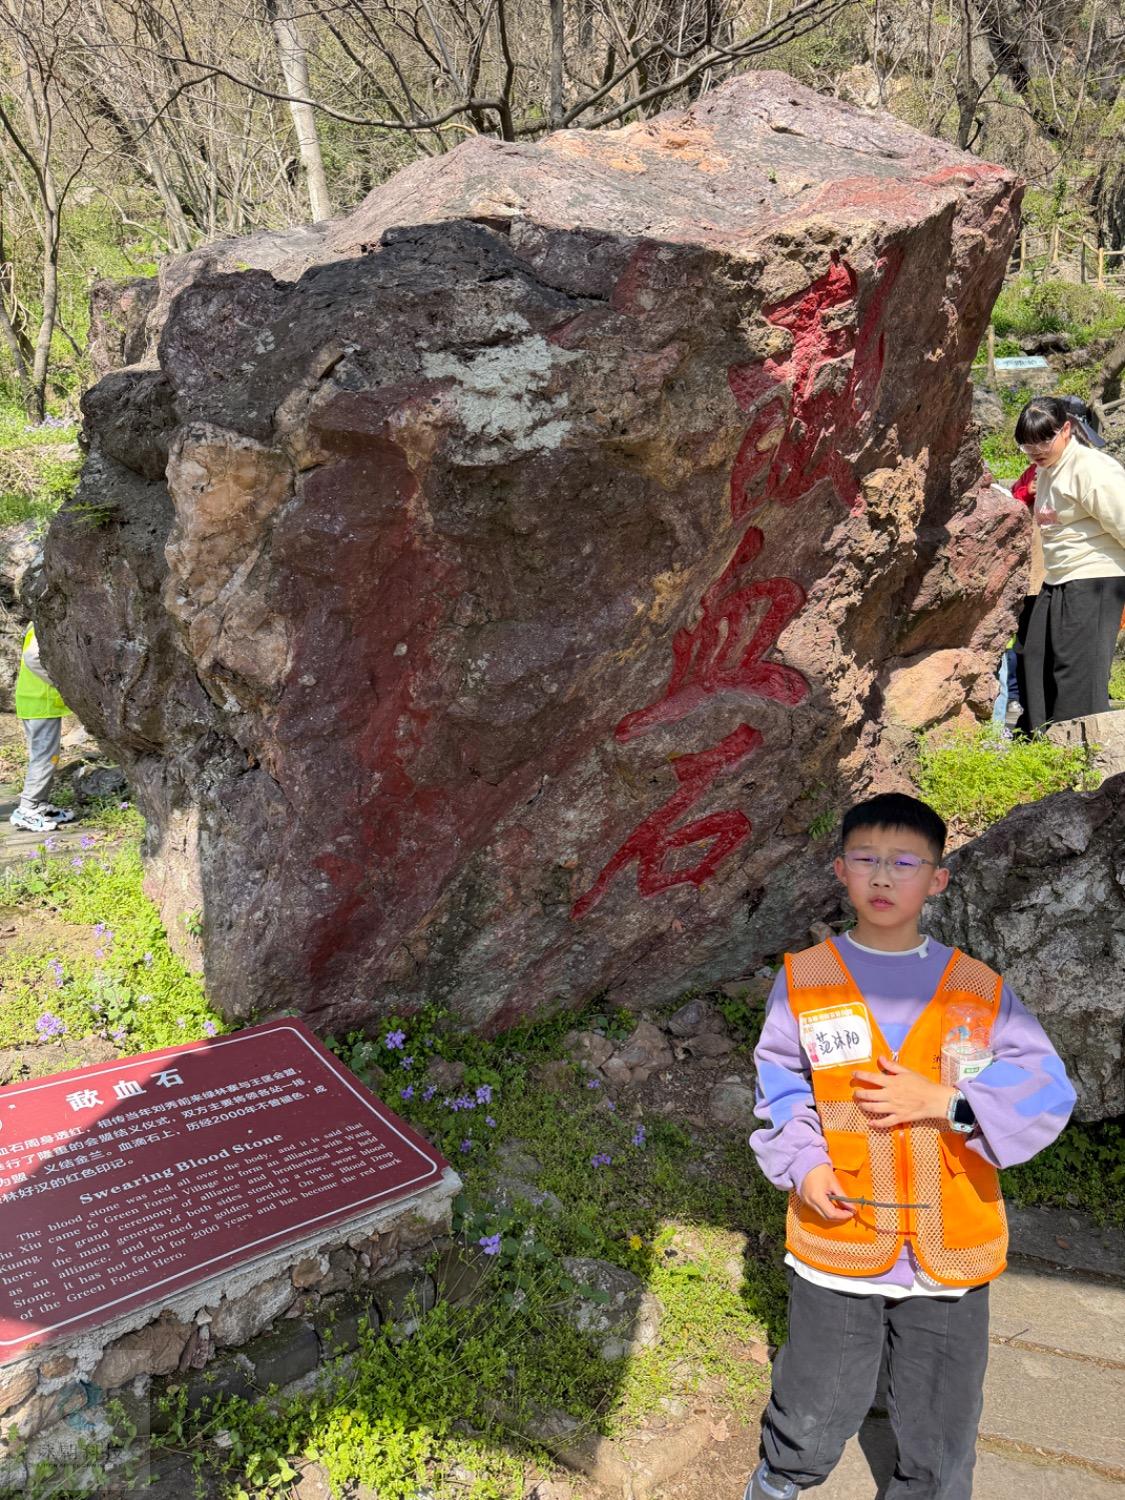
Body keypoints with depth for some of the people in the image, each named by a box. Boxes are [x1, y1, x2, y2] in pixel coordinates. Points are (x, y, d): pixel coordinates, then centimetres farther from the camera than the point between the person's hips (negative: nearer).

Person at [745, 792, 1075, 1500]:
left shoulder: (981, 989, -2)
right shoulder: (804, 980, -3)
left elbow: (1048, 1091, -6)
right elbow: (780, 1090, 2)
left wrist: (944, 1100, -18)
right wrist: (802, 1164, -14)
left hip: (950, 1254, 1)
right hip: (837, 1247, 0)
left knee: (941, 1435, 17)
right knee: (814, 1417, 18)